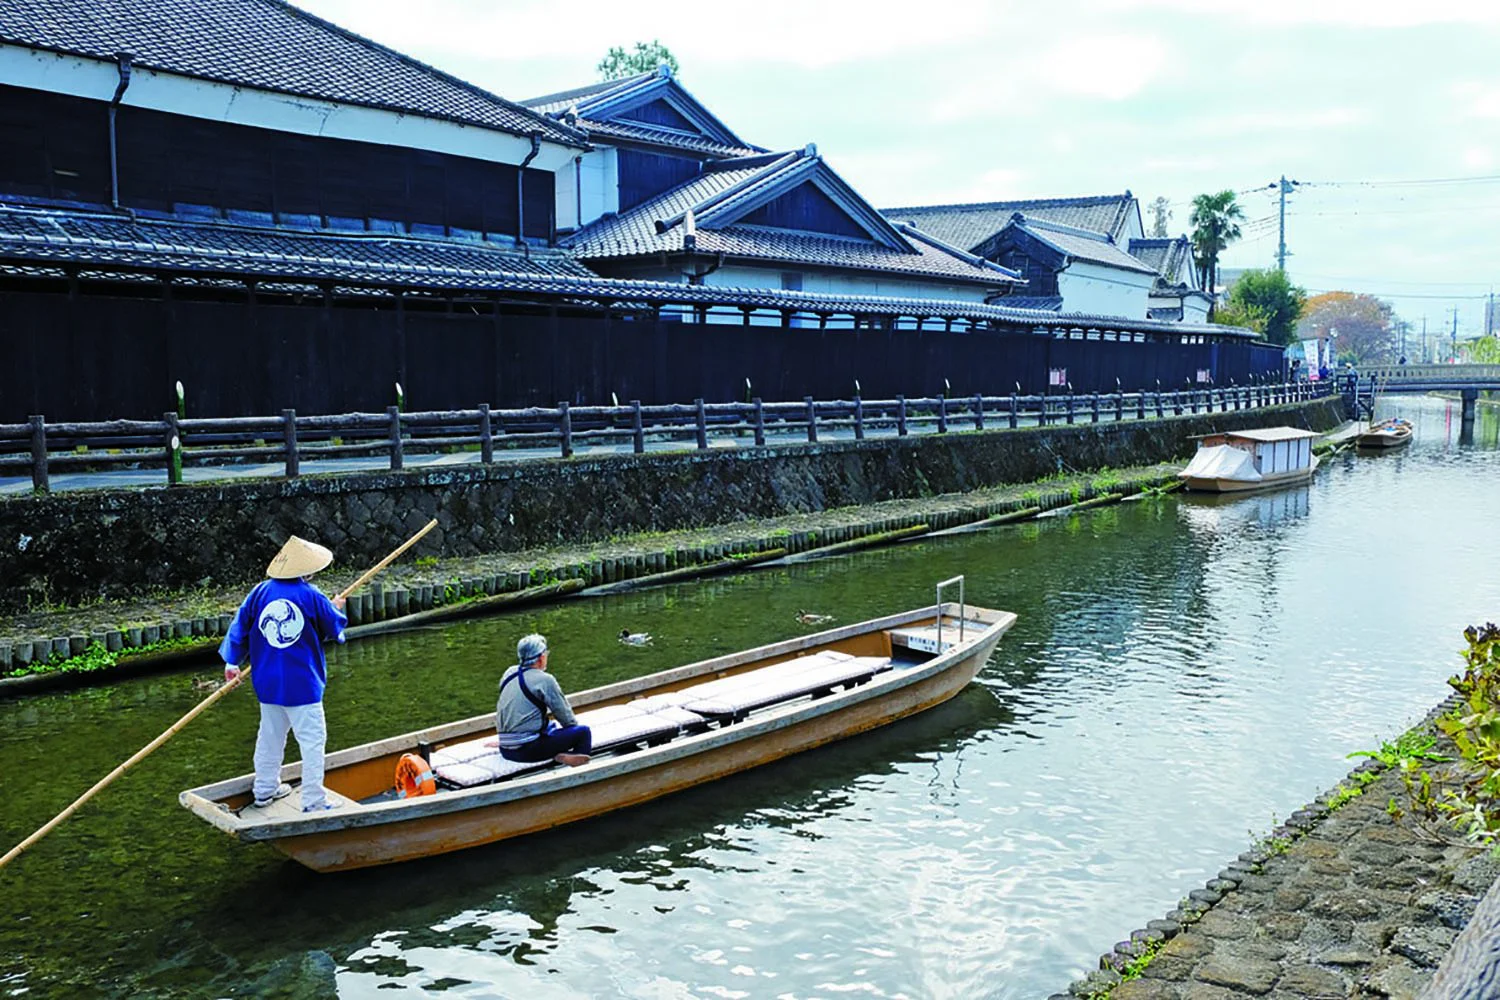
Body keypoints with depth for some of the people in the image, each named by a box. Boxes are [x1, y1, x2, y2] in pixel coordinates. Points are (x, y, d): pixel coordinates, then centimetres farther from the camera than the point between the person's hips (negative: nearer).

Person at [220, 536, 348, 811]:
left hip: (267, 682, 6)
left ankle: (265, 790, 34)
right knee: (312, 740, 0)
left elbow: (240, 625, 7)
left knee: (270, 735, 21)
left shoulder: (261, 591, 1)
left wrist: (232, 661, 19)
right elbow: (335, 629, 1)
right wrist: (336, 609, 23)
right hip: (302, 684, -6)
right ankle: (313, 802, 0)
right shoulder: (313, 597, -12)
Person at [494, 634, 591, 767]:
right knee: (583, 732, -2)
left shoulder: (509, 673, 9)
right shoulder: (544, 680, -11)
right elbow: (564, 713, -4)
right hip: (529, 750, -8)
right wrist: (573, 724, 16)